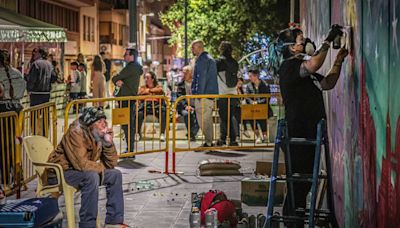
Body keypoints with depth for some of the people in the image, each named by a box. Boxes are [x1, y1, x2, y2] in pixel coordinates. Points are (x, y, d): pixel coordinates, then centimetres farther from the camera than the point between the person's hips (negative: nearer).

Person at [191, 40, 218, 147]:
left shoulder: (202, 60, -11)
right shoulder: (210, 59, 21)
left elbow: (201, 79, -17)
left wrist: (199, 94, -16)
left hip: (203, 95, -10)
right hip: (211, 94, 10)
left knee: (203, 120, -8)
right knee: (208, 119, 14)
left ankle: (208, 142, -7)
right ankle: (209, 141, 17)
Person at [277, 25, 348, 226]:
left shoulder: (303, 67, 21)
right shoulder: (289, 66, -10)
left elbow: (327, 84, 22)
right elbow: (313, 65, -28)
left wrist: (338, 61, 12)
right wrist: (328, 40, -20)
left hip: (310, 133, 10)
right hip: (298, 133, -10)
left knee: (306, 179, 13)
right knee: (299, 179, -9)